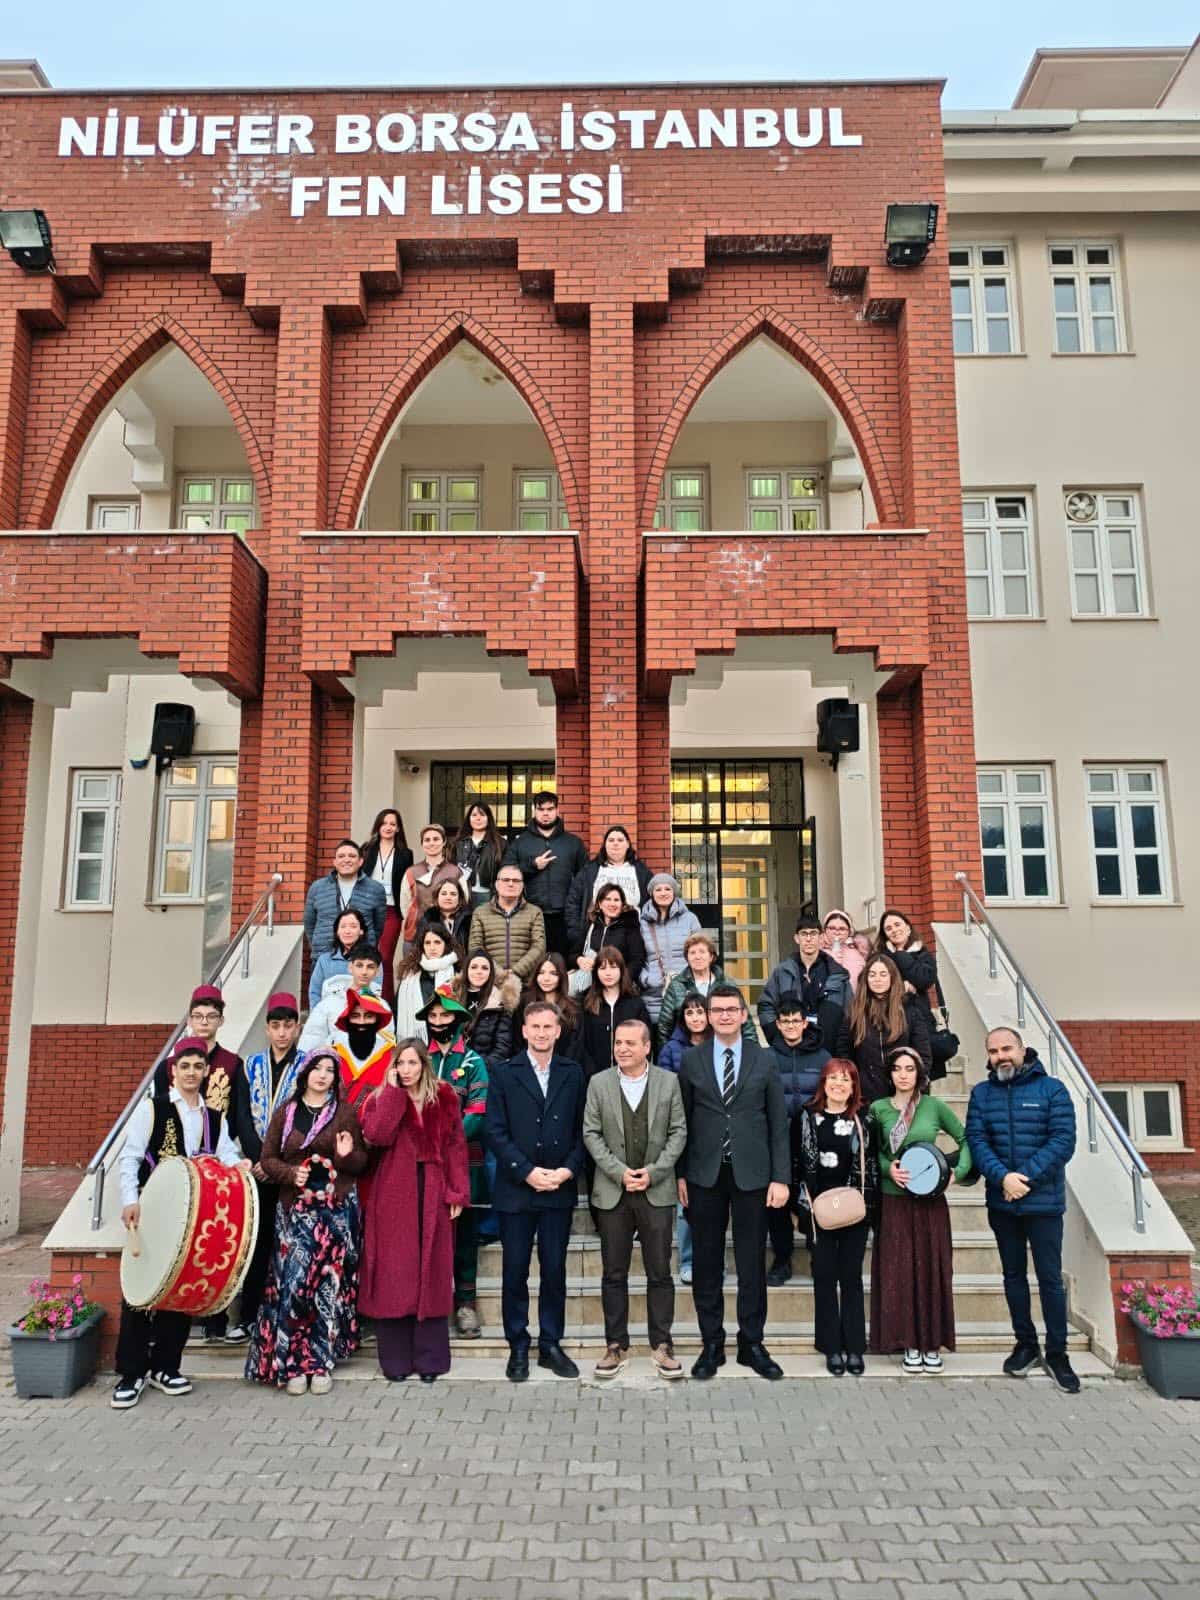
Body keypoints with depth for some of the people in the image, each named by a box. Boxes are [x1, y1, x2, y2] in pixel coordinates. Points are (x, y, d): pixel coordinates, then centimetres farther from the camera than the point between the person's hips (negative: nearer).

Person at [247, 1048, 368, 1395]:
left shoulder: (346, 1112, 4)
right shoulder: (285, 1113, 7)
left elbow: (362, 1162, 6)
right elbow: (267, 1159, 7)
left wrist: (347, 1156, -15)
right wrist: (291, 1174, -11)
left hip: (338, 1210, 0)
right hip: (295, 1212, 0)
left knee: (330, 1284, 1)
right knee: (293, 1283, -7)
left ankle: (321, 1361, 13)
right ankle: (292, 1363, 7)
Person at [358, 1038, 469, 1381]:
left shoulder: (444, 1098, 6)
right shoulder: (381, 1098, 4)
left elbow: (456, 1145, 4)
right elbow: (378, 1135, -16)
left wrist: (457, 1192, -3)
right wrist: (392, 1090, -12)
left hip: (433, 1196, 1)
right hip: (393, 1196, -1)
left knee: (431, 1272, 5)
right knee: (393, 1274, 0)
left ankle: (429, 1358, 15)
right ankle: (395, 1360, 11)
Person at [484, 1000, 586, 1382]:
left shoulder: (573, 1074, 7)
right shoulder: (504, 1075, 1)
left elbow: (582, 1130, 5)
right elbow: (495, 1132, -4)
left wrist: (568, 1169, -9)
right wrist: (527, 1171, -12)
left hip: (559, 1189, 1)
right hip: (515, 1189, -1)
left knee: (555, 1270, 8)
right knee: (515, 1272, 6)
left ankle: (551, 1345, 21)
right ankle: (518, 1348, 18)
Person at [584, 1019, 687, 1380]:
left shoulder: (669, 1081, 0)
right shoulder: (599, 1083, 1)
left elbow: (678, 1132, 0)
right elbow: (591, 1134, 0)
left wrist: (653, 1171, -10)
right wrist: (620, 1172, -11)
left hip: (657, 1191, 0)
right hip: (613, 1191, 1)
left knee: (660, 1273, 5)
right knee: (614, 1274, 8)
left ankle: (662, 1345, 18)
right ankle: (616, 1346, 20)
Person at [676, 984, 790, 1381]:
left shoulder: (764, 1060, 2)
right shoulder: (691, 1060, 3)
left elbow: (778, 1123, 2)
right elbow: (682, 1121, 4)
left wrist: (780, 1177, -3)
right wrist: (679, 1174, 0)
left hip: (751, 1173, 0)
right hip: (704, 1174, 1)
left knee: (752, 1263, 7)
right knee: (706, 1263, 7)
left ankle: (752, 1344, 21)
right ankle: (712, 1344, 21)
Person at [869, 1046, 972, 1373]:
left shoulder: (935, 1106, -1)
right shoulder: (879, 1108, 0)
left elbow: (965, 1139, 6)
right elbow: (872, 1151, 7)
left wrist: (959, 1171, -7)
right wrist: (888, 1168, -12)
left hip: (931, 1199, 0)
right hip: (894, 1199, 0)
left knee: (932, 1267, 5)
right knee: (899, 1269, 3)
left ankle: (932, 1343, 16)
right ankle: (910, 1343, 14)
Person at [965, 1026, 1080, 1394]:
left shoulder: (1052, 1090, -4)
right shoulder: (981, 1094, 4)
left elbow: (1063, 1141, -12)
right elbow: (976, 1141, -5)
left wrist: (1025, 1176, -18)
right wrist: (1003, 1177, -21)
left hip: (1043, 1201, -3)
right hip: (1001, 1202, 3)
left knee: (1050, 1277, 3)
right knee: (1014, 1275, 14)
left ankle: (1057, 1353, 16)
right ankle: (1025, 1344, 27)